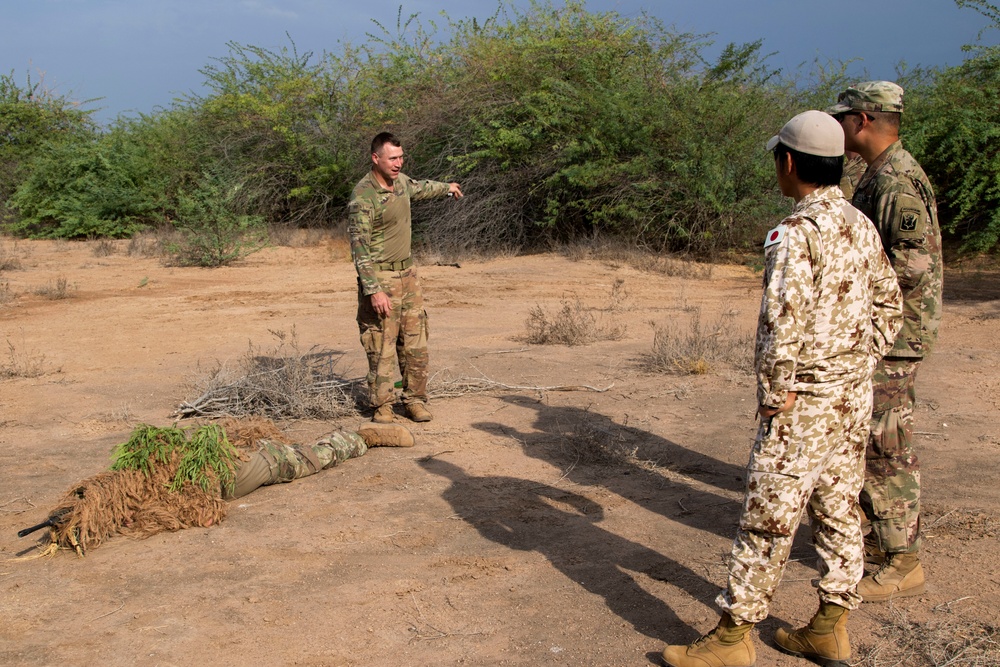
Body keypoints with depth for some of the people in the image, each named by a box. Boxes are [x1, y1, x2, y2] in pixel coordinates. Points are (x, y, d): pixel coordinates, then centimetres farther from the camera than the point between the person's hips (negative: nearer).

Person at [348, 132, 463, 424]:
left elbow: (418, 188, 32)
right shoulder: (363, 196, -19)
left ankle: (415, 400, 17)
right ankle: (382, 408, 6)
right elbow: (359, 247, -21)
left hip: (407, 272, 7)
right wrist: (374, 291, -27)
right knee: (382, 347, -4)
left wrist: (446, 187, 50)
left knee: (416, 343, 7)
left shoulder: (399, 180, 6)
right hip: (380, 277, -7)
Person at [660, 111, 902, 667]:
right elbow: (889, 309, 15)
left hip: (804, 401, -8)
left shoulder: (797, 234, -18)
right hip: (855, 396, 8)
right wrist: (856, 364, 17)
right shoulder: (863, 227, 8)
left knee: (768, 517, -1)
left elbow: (783, 322, -24)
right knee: (839, 509, 15)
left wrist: (774, 393, -14)